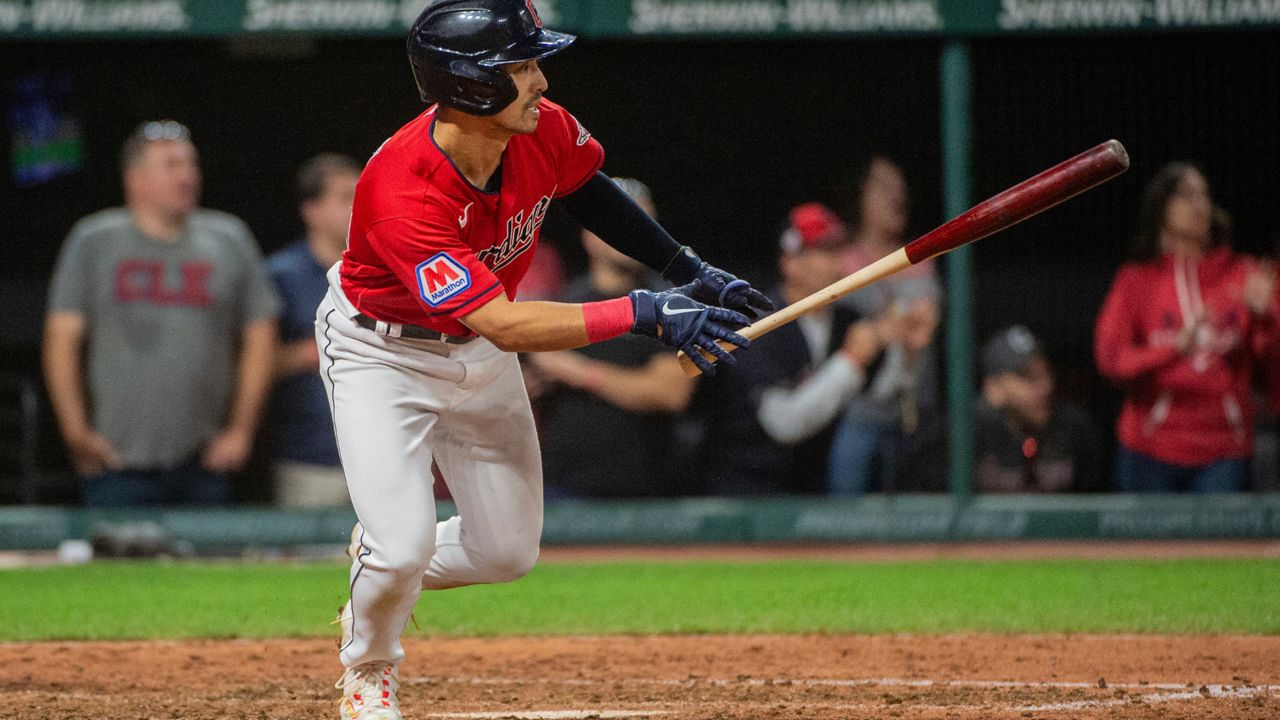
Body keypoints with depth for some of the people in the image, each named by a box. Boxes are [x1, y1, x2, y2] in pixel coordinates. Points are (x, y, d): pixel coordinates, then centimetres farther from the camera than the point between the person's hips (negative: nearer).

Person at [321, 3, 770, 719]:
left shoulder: (545, 133, -19)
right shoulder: (402, 195, -39)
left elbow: (590, 195, 7)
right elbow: (506, 325, -42)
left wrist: (689, 271, 2)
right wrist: (644, 313, -45)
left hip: (480, 360, 6)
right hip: (382, 354, -6)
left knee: (509, 552, 8)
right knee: (403, 546, -17)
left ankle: (382, 566, 38)